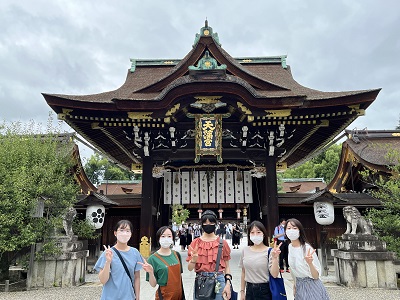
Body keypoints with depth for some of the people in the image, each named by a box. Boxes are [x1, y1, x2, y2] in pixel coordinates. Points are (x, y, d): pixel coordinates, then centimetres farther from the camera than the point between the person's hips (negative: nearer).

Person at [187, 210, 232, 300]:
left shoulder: (222, 242, 0)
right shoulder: (195, 243, 0)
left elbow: (227, 266, 4)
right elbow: (190, 268, -1)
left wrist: (228, 284, -8)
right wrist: (194, 259, -21)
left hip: (218, 280, -1)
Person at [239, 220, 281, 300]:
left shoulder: (269, 251, -11)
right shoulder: (245, 250, -1)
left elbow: (274, 275, -16)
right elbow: (243, 273, 7)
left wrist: (275, 258, -28)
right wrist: (242, 291, 10)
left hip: (265, 290, -3)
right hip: (249, 289, 3)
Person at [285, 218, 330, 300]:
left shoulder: (307, 248, -23)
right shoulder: (289, 247, -4)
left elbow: (316, 276, -21)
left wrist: (310, 263, -38)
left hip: (311, 286, -6)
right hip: (299, 286, 6)